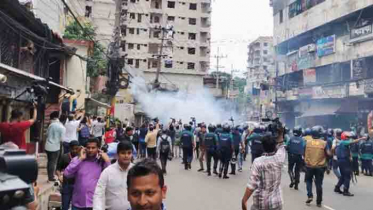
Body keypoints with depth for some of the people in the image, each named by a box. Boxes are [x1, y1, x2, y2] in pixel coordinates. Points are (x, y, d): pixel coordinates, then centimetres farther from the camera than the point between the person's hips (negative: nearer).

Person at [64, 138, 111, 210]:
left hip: (95, 204, -1)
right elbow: (66, 174, -12)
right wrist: (79, 159, -12)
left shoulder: (102, 162, -1)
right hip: (78, 204, 1)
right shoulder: (77, 160, 1)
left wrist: (107, 161, -13)